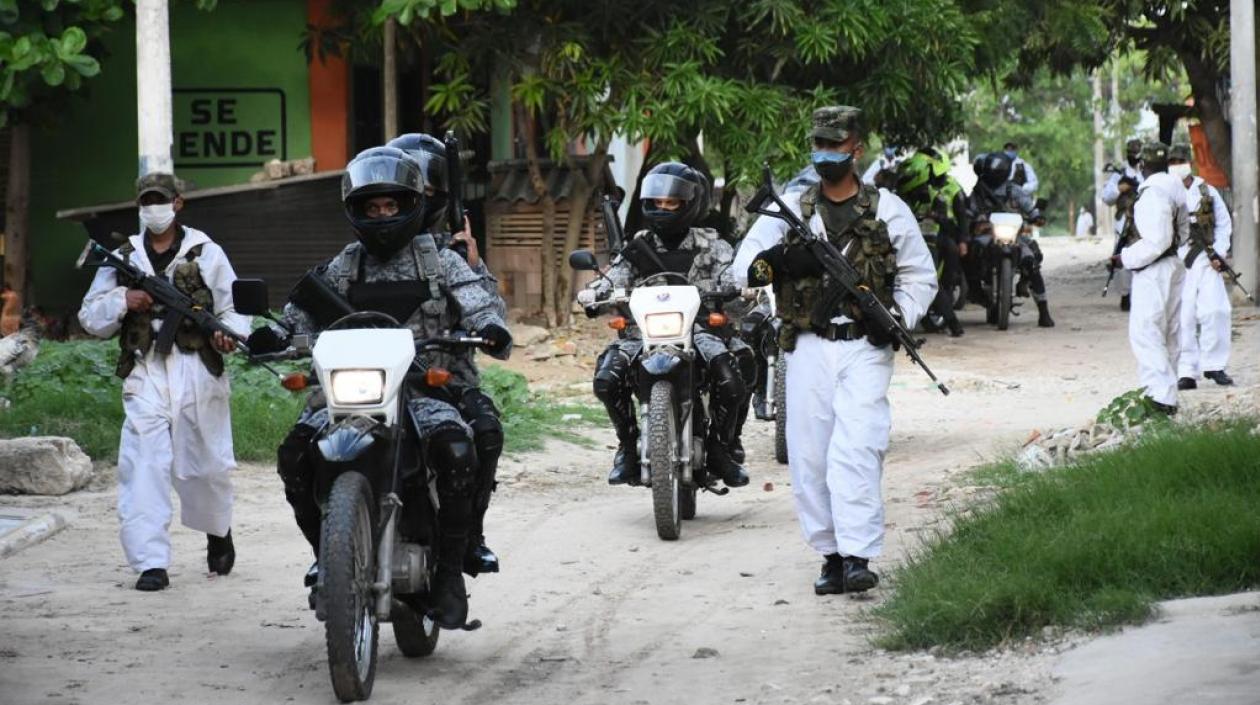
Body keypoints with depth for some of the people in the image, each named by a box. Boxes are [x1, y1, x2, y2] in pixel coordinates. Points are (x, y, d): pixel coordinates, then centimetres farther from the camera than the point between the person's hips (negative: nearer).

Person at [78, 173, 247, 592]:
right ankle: (151, 562, -10)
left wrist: (227, 334, -17)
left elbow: (232, 307, 5)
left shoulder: (207, 254, 6)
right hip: (146, 373, 1)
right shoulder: (123, 259, 13)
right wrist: (123, 301, -8)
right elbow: (90, 318, 11)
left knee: (206, 463, 6)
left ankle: (218, 531, 36)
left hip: (198, 371, -1)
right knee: (143, 467, -10)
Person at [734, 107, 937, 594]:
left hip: (865, 349, -2)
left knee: (856, 450, -16)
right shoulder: (790, 208, 11)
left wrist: (899, 320, -5)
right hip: (809, 348, 2)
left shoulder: (888, 209, 9)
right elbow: (744, 267, 2)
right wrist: (778, 260, -21)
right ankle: (831, 554, 9)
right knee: (809, 457, 0)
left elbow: (920, 275, 14)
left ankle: (858, 557, -21)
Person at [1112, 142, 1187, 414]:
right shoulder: (1175, 189, 11)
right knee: (1169, 333, 14)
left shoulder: (1152, 193, -18)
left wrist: (1126, 258, -14)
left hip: (1153, 270, -10)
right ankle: (1167, 395, 20)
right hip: (1174, 265, 10)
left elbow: (1156, 241, -23)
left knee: (1145, 333, -10)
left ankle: (1161, 396, -15)